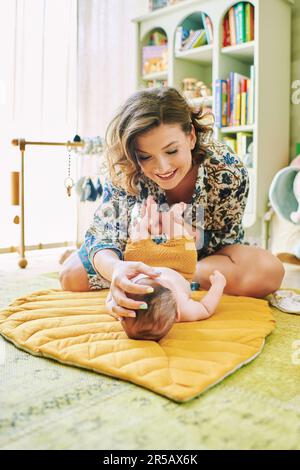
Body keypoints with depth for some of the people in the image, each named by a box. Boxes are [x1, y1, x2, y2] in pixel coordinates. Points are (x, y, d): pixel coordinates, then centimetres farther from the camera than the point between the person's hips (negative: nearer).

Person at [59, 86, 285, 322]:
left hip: (209, 255, 0)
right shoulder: (123, 174, -28)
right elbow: (101, 234, -31)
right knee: (72, 273, -14)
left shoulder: (229, 171, -30)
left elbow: (223, 240, -20)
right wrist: (115, 268, -56)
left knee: (269, 271, -32)